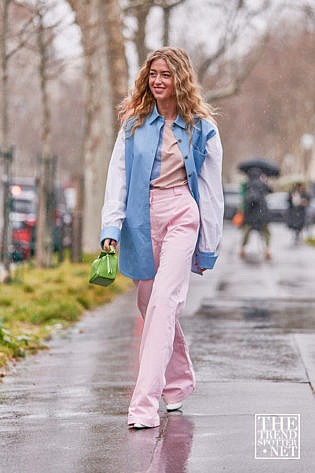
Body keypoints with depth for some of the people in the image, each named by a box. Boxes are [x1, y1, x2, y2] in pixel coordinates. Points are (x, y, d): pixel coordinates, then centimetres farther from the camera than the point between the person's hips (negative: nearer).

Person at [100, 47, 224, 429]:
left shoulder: (201, 128, 2)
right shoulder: (134, 123, 7)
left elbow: (211, 189, 4)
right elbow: (118, 177, 2)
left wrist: (208, 245, 2)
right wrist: (111, 228, -11)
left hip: (181, 216, -4)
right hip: (141, 220, 4)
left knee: (163, 303, -16)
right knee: (150, 306, 11)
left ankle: (145, 404, -21)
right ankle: (179, 382, 33)